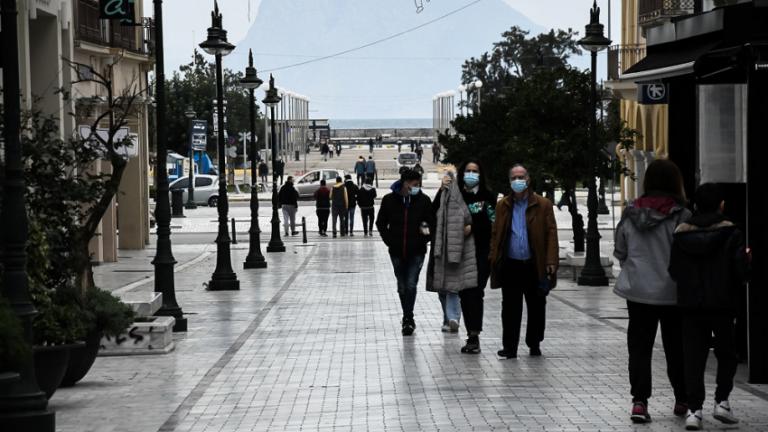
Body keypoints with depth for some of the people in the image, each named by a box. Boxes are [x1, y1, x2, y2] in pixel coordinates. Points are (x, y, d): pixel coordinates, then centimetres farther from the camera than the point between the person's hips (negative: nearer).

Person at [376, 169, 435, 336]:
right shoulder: (389, 200, -4)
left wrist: (423, 239, -9)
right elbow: (381, 223, 8)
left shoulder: (423, 200, -5)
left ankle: (408, 319, -7)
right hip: (397, 252, 2)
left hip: (417, 252, -2)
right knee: (402, 287, 11)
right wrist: (389, 241, 0)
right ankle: (408, 319, 24)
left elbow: (431, 222, 4)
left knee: (411, 285, -12)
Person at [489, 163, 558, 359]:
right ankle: (510, 347, 7)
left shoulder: (543, 205, 0)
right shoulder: (503, 206, 9)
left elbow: (551, 233, -4)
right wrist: (494, 260, -1)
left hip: (534, 265, -1)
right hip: (510, 266, 1)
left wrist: (551, 261, -12)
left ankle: (534, 344, 22)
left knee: (536, 307, 8)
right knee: (510, 308, 2)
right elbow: (496, 234, 9)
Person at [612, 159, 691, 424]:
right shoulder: (681, 217, -12)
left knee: (639, 347, 6)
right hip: (673, 293, -2)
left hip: (638, 291, 2)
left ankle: (639, 402, -4)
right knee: (676, 348, 12)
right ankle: (682, 400, 22)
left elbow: (620, 252, 8)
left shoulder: (630, 215, 0)